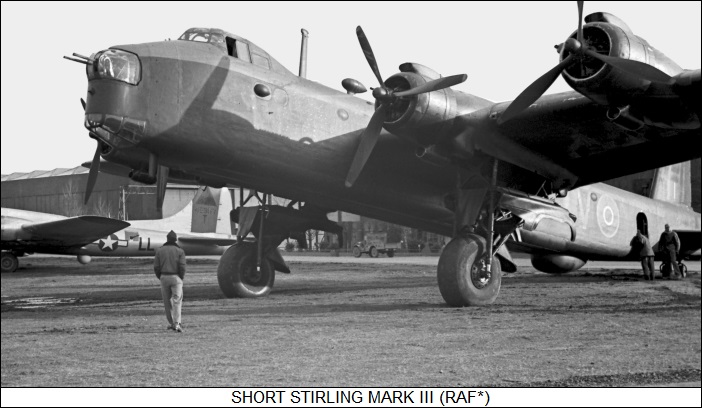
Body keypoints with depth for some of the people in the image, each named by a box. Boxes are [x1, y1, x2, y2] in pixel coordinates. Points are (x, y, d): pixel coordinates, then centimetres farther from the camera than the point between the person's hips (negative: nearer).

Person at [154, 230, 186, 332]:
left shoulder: (159, 250, 4)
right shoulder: (180, 251, -3)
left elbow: (156, 267, -1)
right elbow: (182, 267, -10)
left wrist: (160, 278, 11)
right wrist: (181, 279, 3)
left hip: (164, 278, 2)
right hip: (176, 278, -2)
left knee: (167, 301, 13)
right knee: (177, 301, -4)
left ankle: (171, 323, 18)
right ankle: (176, 324, -17)